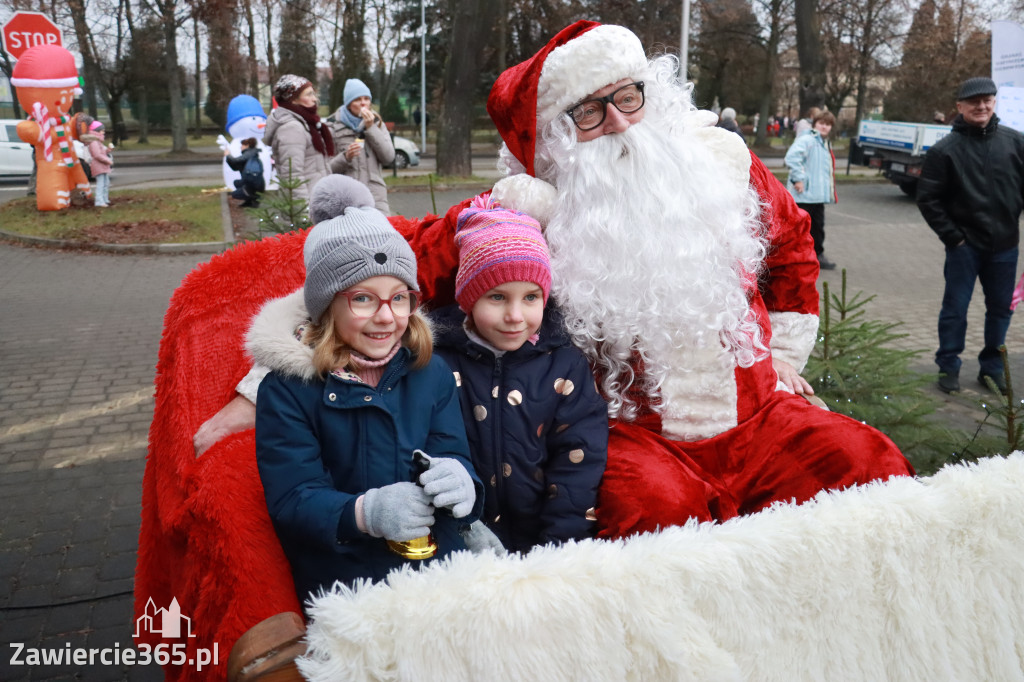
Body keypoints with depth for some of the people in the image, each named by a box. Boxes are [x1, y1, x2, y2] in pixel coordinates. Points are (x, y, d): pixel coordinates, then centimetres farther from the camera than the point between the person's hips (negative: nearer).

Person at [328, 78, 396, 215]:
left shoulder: (377, 123, 16)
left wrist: (371, 128, -3)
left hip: (376, 195, 2)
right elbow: (326, 167, 2)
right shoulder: (334, 126, 5)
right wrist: (346, 157, -16)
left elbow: (389, 158, 1)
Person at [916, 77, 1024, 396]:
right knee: (955, 309, 4)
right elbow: (927, 199, -5)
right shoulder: (945, 150, -7)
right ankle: (948, 367, 17)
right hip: (964, 245, -3)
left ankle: (992, 366, 25)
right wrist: (951, 236, -8)